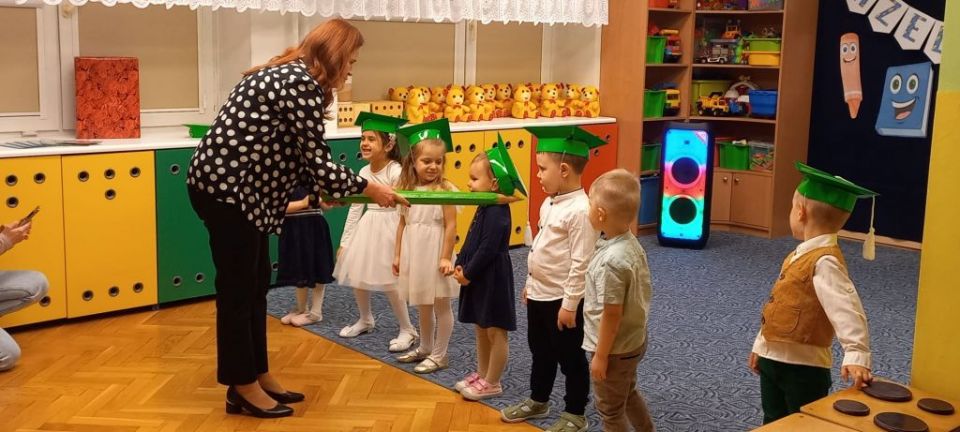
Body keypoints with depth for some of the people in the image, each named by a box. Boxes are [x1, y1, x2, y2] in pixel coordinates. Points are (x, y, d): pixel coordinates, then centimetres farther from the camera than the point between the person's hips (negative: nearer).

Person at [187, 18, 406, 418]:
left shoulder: (289, 74, 14)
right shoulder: (302, 84, -17)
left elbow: (298, 156, 15)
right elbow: (317, 161, -16)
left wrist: (324, 189, 11)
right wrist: (367, 188, -5)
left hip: (237, 185, 10)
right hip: (225, 187, -10)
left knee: (256, 284, 15)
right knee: (238, 287, 0)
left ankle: (258, 374, 26)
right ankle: (242, 388, 12)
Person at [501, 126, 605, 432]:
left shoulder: (581, 210, -24)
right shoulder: (550, 203, 5)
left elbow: (581, 263, -23)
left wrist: (570, 304, -20)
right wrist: (530, 284, 19)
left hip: (562, 300, -9)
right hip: (539, 294, 9)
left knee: (570, 358, 7)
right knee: (540, 352, 23)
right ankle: (538, 401, 41)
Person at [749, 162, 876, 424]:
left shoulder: (825, 262, -21)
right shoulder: (801, 254, 9)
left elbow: (846, 309, -32)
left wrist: (857, 355, -43)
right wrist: (762, 345, 23)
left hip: (804, 366, -9)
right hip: (774, 358, 9)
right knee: (773, 424, 20)